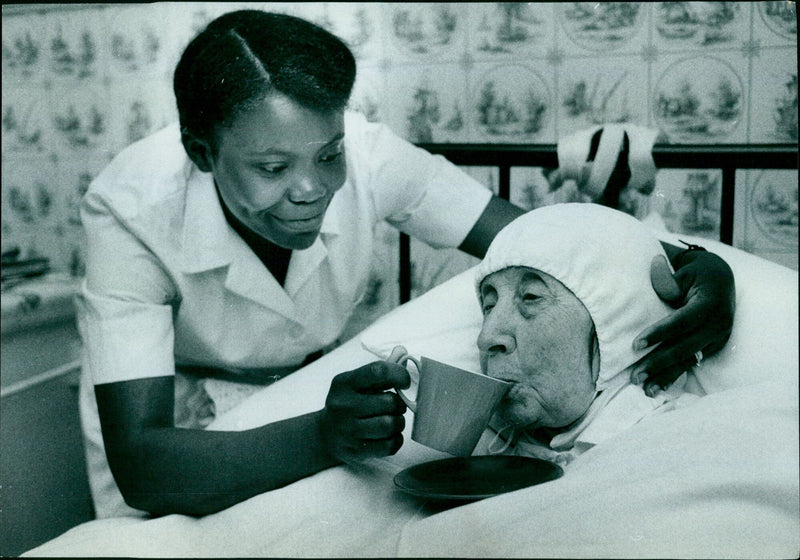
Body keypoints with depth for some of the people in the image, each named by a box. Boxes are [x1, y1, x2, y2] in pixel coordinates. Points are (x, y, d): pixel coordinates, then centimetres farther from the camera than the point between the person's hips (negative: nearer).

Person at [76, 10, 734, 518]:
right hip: (175, 435, -2)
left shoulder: (363, 155, -23)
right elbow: (138, 466, -38)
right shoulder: (132, 211, -31)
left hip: (304, 400, 3)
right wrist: (320, 438, -55)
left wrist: (700, 270, -38)